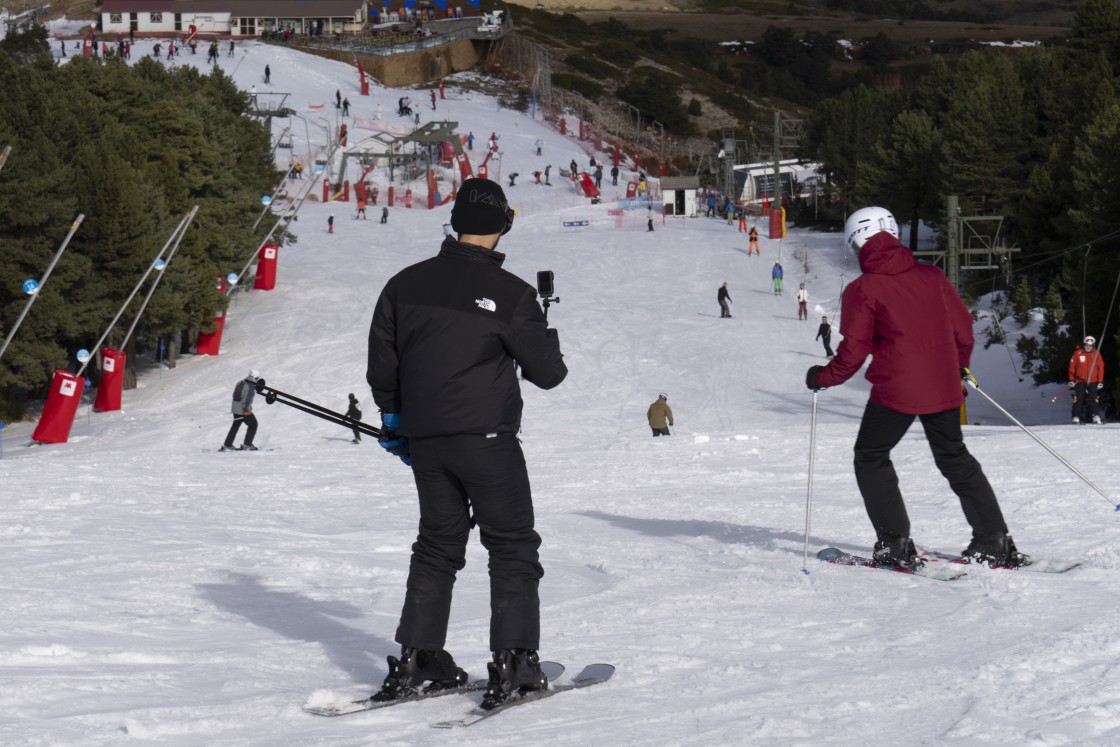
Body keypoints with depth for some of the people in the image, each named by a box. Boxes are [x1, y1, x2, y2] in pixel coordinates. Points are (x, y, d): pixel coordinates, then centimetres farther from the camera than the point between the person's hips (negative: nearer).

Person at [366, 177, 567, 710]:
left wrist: (393, 419, 26)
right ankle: (513, 662, -3)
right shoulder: (510, 294, -11)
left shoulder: (406, 284, 4)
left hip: (425, 440, 5)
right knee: (512, 546, 3)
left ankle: (415, 658, 13)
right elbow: (548, 372, -5)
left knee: (438, 542, 16)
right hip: (486, 436, -5)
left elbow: (381, 363, 12)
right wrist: (546, 345, 17)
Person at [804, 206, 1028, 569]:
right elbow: (962, 326, 10)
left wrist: (822, 377, 9)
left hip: (895, 390, -5)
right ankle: (995, 541, 15)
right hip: (944, 387, 5)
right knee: (955, 458, 19)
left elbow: (854, 351, -7)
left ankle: (896, 544, 4)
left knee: (871, 458, 13)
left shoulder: (862, 290, -5)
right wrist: (958, 368, 28)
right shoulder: (932, 276, 7)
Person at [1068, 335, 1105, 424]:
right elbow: (1072, 367, 4)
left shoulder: (1096, 354, 3)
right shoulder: (1078, 353, -1)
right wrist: (1071, 380, 0)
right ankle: (1076, 417, 0)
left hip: (1093, 381, 0)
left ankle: (1096, 416, -3)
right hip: (1080, 381, 0)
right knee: (1078, 399, -3)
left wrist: (1100, 381, 1)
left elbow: (1101, 368, 5)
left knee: (1094, 398, -5)